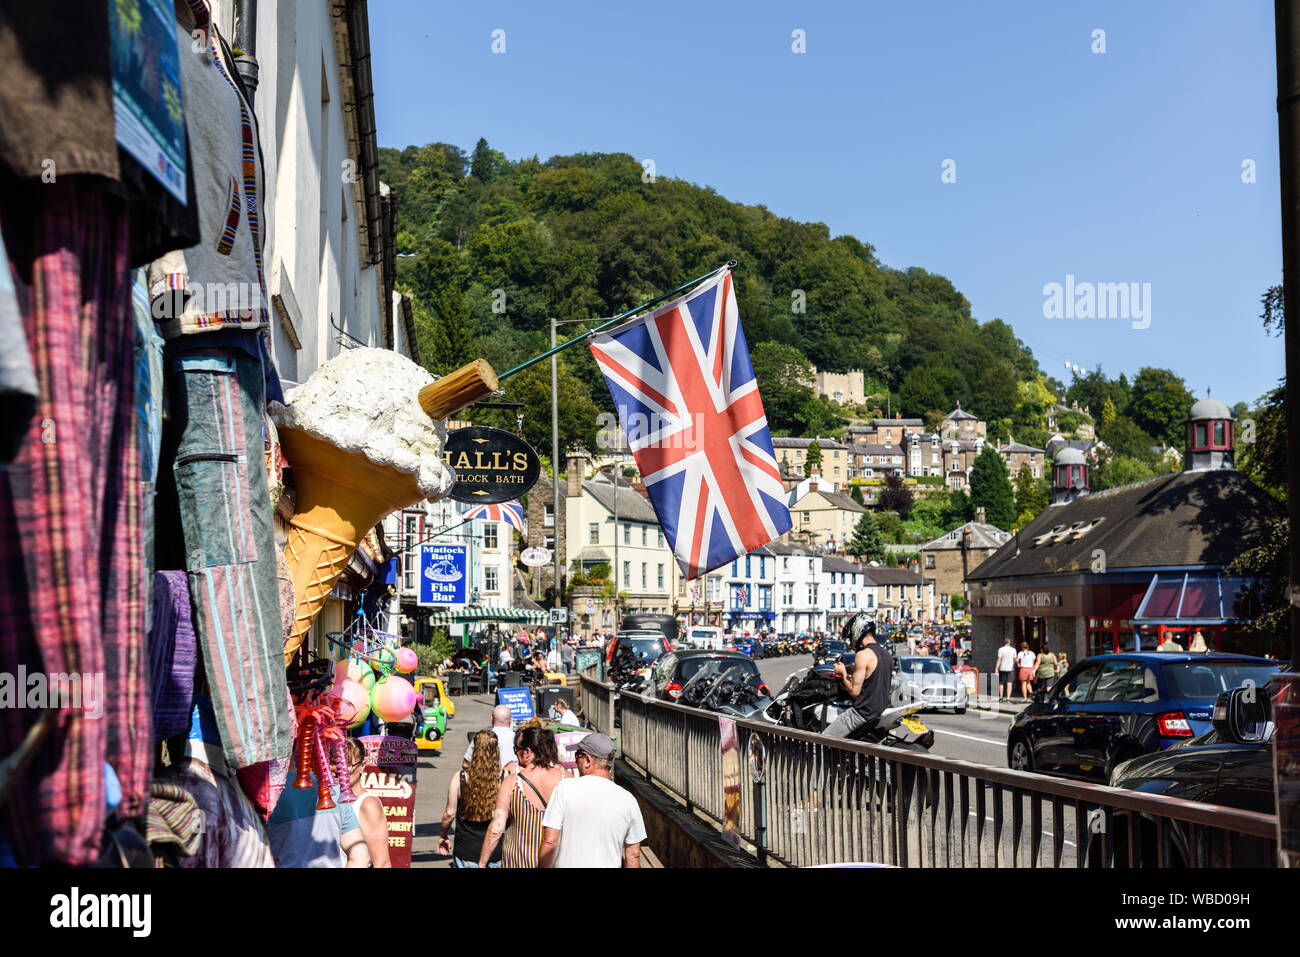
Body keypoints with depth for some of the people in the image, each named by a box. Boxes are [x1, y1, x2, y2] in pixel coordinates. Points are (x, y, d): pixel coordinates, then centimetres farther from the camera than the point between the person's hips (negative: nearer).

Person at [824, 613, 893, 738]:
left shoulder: (863, 655, -19)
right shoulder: (886, 652, 10)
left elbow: (854, 691, -19)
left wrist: (843, 673, -4)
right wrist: (854, 674, 19)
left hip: (864, 713, -10)